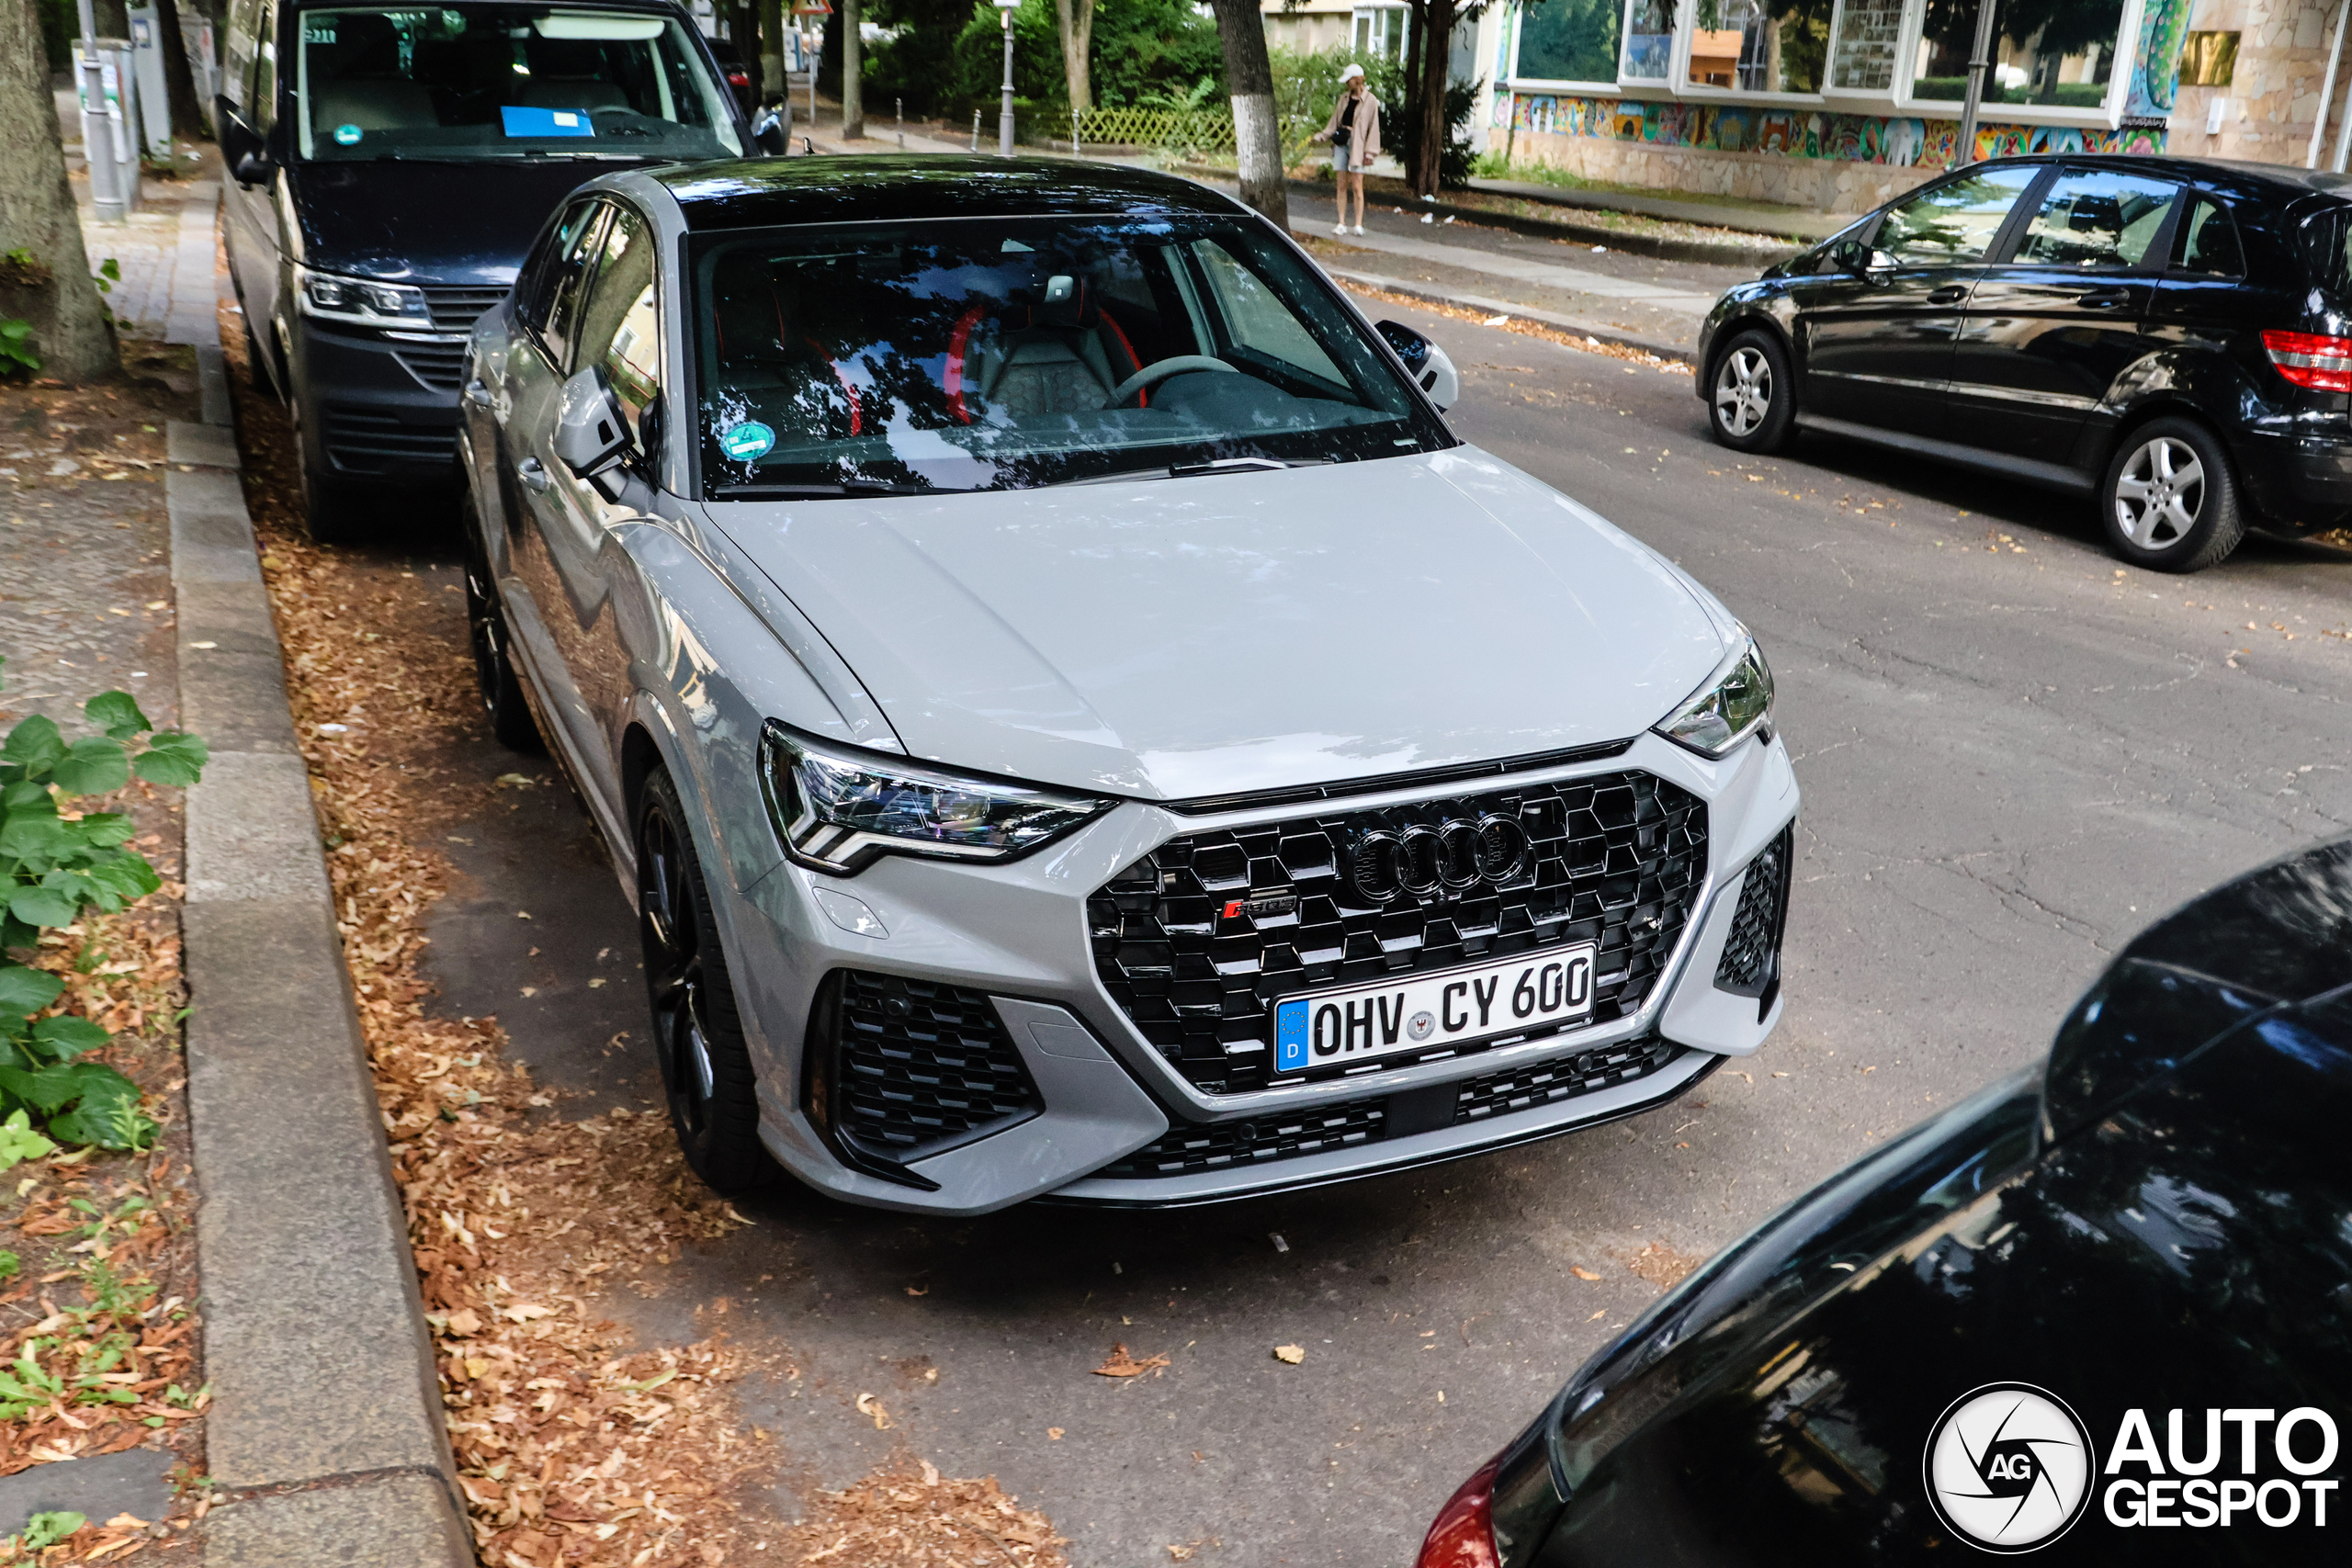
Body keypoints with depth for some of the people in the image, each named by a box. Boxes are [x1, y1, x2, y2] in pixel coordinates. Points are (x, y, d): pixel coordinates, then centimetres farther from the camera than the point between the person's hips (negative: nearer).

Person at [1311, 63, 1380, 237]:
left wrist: (1370, 152, -8)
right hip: (1341, 143, 5)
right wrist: (1320, 136, 3)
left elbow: (1374, 129, -3)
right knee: (1342, 185, 3)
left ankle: (1359, 225, -1)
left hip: (1357, 145, -5)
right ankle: (1342, 224, 5)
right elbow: (1334, 122, 17)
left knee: (1356, 186, -7)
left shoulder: (1370, 101, -3)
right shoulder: (1344, 98, 13)